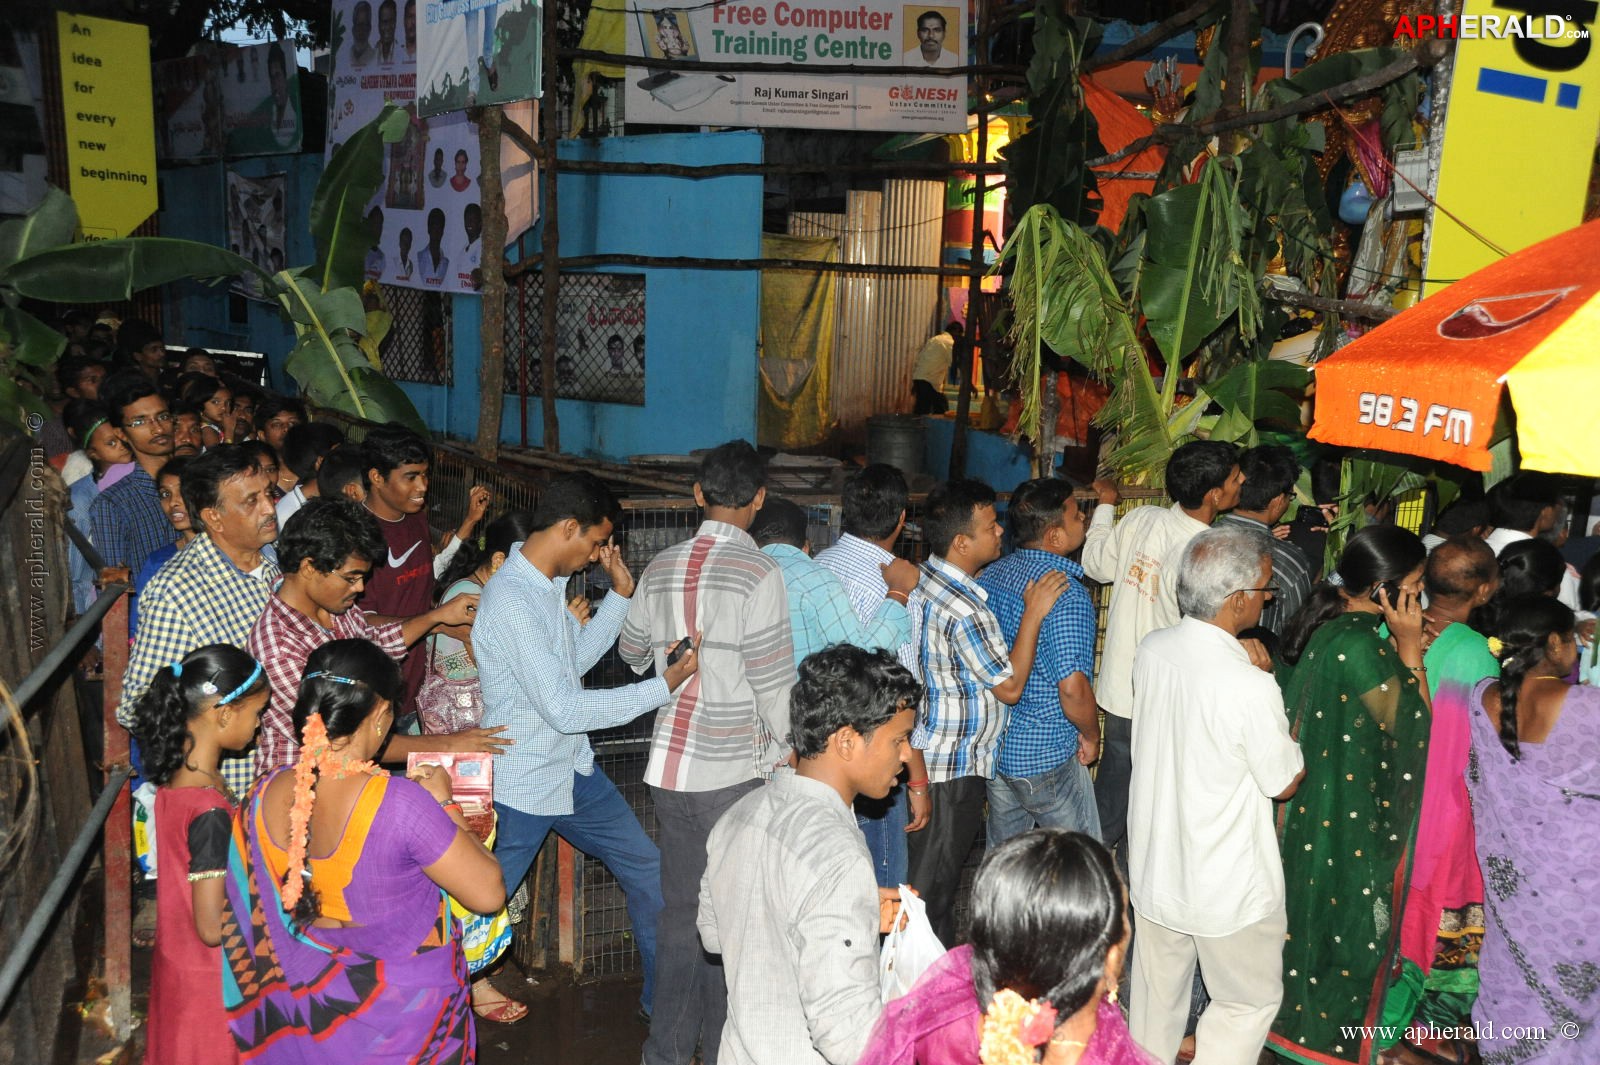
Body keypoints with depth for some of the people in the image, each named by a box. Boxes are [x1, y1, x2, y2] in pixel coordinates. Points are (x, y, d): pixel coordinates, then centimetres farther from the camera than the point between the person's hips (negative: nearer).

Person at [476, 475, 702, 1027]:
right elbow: (565, 709, -29)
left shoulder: (548, 583, 2)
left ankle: (662, 996, 28)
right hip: (523, 787, -9)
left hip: (574, 769, 9)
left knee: (648, 869, 14)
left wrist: (620, 593, 4)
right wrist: (665, 685, -25)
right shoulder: (512, 601, -28)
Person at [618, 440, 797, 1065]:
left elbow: (632, 653, 19)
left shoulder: (660, 569, 5)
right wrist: (785, 748, -1)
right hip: (734, 770, -6)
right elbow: (772, 678, -14)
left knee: (679, 911, 16)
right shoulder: (758, 573, -13)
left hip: (669, 766, 6)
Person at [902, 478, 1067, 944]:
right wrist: (1033, 613, -15)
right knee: (934, 883, 3)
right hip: (955, 766, -9)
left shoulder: (922, 579, 4)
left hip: (922, 753, 9)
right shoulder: (965, 609, -25)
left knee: (922, 874, 19)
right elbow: (1009, 686, -17)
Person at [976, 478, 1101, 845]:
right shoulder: (1068, 595, -23)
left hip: (994, 746, 7)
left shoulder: (991, 575, 1)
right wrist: (1091, 736, -9)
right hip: (1047, 758, -7)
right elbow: (1073, 688, -27)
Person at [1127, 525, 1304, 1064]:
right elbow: (1285, 782, -13)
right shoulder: (1251, 688, -29)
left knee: (1157, 997, 23)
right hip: (1228, 886, -6)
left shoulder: (1151, 650, -9)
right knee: (1250, 999, 17)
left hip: (1154, 868, 6)